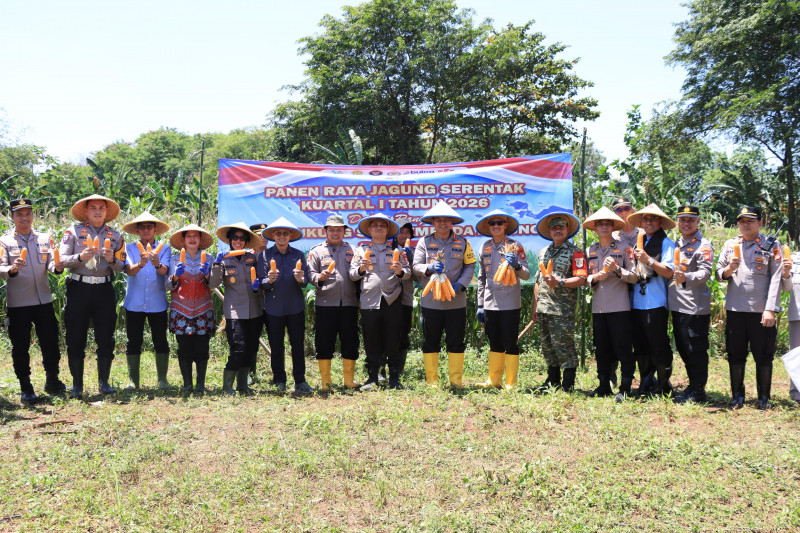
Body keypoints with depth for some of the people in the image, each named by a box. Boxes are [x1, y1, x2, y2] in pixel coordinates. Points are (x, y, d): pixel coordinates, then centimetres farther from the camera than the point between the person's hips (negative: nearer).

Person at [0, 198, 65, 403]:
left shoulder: (44, 239, 10)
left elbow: (51, 263, 3)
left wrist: (56, 267, -20)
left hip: (44, 300, 3)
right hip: (18, 303, -2)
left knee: (51, 343, 7)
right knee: (20, 347, 3)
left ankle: (52, 382, 23)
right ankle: (26, 389, 14)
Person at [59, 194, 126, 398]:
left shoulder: (115, 236, 11)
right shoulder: (74, 231, 4)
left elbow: (121, 268, 10)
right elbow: (61, 259, -3)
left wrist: (112, 259, -11)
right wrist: (80, 257, -20)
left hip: (104, 289, 2)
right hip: (78, 288, -2)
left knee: (105, 339, 3)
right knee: (76, 339, 1)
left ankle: (104, 382, 14)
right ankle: (77, 385, 10)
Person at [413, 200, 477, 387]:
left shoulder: (462, 242, 8)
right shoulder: (424, 242, 6)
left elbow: (470, 267, 7)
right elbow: (416, 267, 1)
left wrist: (460, 284, -9)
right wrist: (429, 269, -21)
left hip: (456, 301, 0)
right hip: (431, 300, 0)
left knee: (456, 342, 3)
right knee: (430, 342, 5)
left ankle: (456, 381, 14)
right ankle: (431, 381, 15)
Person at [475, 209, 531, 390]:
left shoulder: (515, 246, 0)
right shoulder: (485, 247, 12)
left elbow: (526, 275, -4)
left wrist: (516, 266, -26)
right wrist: (480, 304, 13)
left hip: (510, 303, -4)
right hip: (490, 303, 4)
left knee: (510, 344, 0)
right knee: (494, 343, 12)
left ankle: (511, 383, 8)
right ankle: (494, 380, 21)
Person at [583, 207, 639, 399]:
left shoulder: (623, 248, 2)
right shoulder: (590, 251, 13)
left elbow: (635, 277, -3)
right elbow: (585, 278, 13)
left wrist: (617, 269, -18)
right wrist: (595, 278, -8)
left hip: (620, 307, -4)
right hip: (598, 308, 4)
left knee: (623, 349, -3)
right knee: (601, 350, 9)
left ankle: (625, 388, 6)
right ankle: (604, 386, 20)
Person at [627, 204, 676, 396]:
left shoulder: (666, 243, 0)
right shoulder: (638, 243, 19)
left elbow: (669, 272, -13)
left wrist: (648, 260, -23)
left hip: (656, 303, -6)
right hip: (637, 303, 6)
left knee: (658, 346, -3)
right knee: (640, 347, 9)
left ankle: (663, 384, 11)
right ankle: (646, 384, 20)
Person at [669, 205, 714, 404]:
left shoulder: (703, 245, -8)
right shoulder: (677, 244, 17)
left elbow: (706, 272, -22)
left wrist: (686, 277, -36)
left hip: (695, 307, -8)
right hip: (677, 306, 8)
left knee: (695, 350, -3)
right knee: (683, 349, 15)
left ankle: (698, 391, 6)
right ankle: (693, 385, 28)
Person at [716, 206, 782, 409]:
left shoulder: (771, 246, 2)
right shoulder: (730, 245, 11)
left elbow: (776, 279, -4)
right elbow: (719, 274, 13)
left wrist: (770, 309, -11)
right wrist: (729, 269, -11)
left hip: (761, 311, -3)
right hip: (735, 309, 3)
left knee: (764, 356, 4)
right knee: (735, 356, 8)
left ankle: (764, 398, 17)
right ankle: (737, 396, 19)